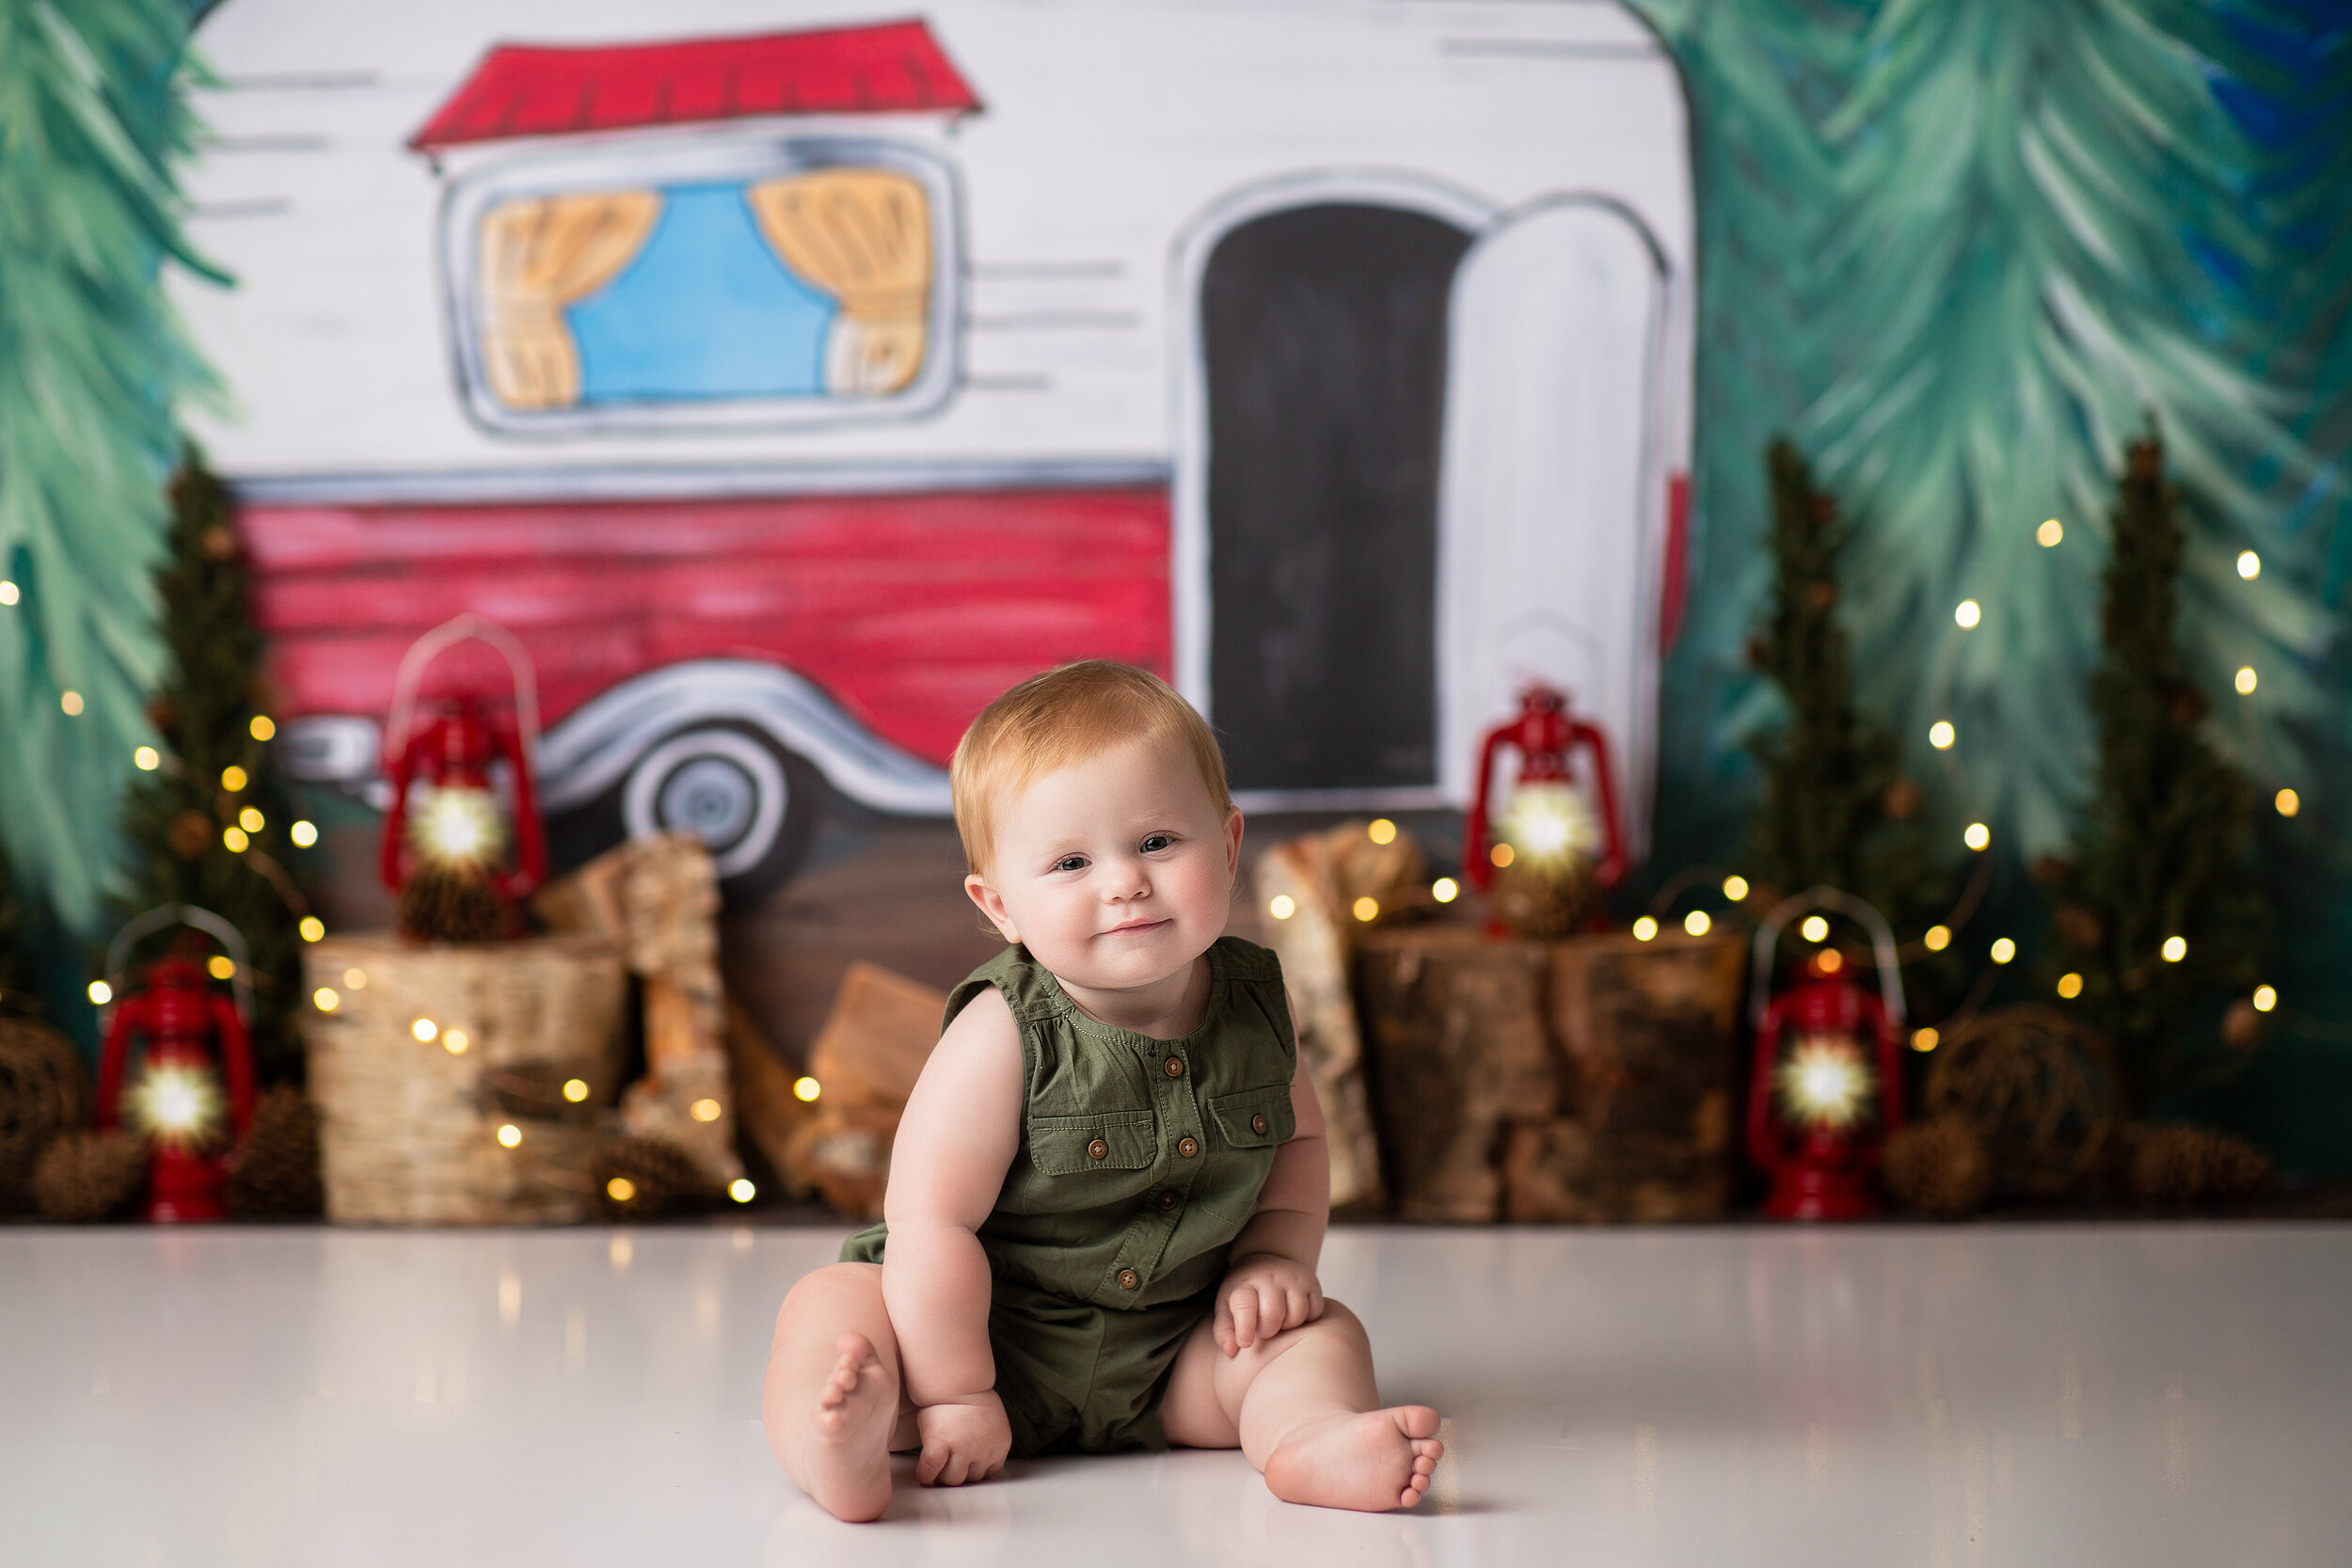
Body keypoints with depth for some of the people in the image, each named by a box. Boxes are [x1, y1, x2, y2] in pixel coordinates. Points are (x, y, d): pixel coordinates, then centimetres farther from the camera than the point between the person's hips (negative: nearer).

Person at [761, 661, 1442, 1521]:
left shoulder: (1254, 1007, -4)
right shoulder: (1003, 1040, -22)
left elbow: (1297, 1138, 15)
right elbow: (933, 1222, -22)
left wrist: (1276, 1254, -3)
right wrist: (954, 1395, -22)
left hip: (1171, 1361, 5)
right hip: (994, 1335, -5)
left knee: (1320, 1332, -9)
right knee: (833, 1308, -26)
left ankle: (1309, 1432, -39)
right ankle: (837, 1440, -55)